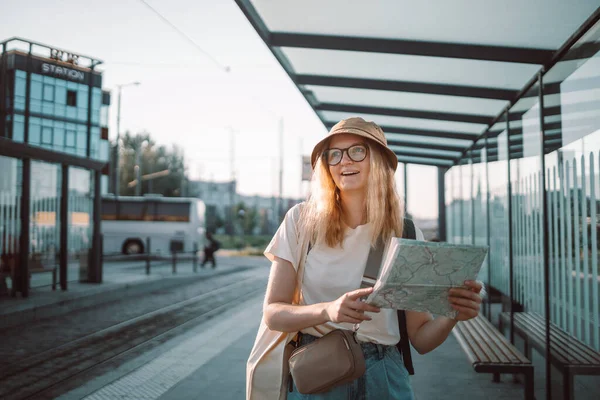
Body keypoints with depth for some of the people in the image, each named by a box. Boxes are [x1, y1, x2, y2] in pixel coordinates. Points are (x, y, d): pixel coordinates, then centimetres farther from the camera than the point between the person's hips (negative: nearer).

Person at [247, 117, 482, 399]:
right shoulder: (301, 220, -7)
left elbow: (421, 338, -1)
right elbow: (272, 313, -7)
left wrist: (452, 315, -22)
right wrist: (327, 311, -26)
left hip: (382, 375, 1)